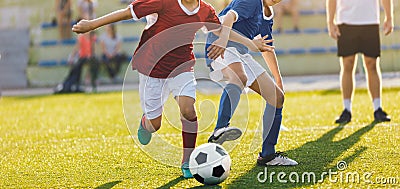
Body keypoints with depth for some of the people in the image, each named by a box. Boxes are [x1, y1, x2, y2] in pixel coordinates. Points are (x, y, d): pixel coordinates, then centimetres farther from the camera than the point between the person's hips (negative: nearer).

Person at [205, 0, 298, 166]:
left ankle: (267, 155, 11)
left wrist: (278, 79, 37)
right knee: (239, 77, -41)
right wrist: (223, 38, -49)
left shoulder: (268, 16, 21)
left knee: (277, 97, 5)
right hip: (221, 48, -9)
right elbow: (231, 15, -29)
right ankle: (219, 130, -60)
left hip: (241, 54, 9)